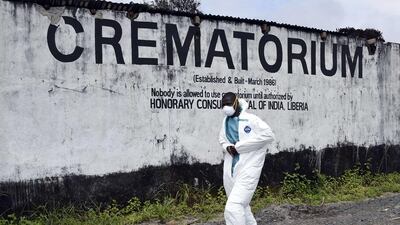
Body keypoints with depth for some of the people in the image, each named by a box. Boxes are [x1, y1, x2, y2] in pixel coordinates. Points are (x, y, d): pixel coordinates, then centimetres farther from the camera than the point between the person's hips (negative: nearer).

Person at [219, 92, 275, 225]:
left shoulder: (250, 119, -11)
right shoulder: (225, 121, 10)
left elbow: (269, 135, -18)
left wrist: (239, 146, -17)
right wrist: (227, 147, -2)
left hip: (247, 169, -7)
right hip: (230, 170, 8)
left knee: (233, 208, -17)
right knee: (241, 206, 20)